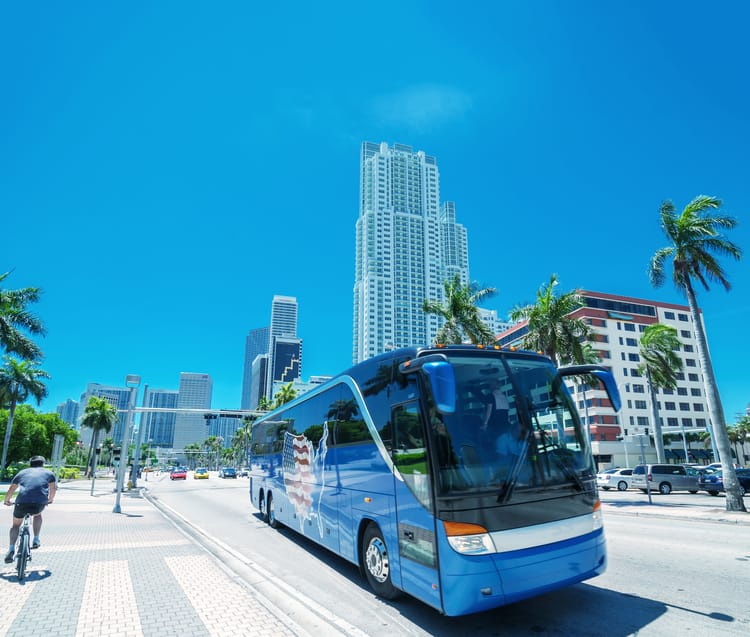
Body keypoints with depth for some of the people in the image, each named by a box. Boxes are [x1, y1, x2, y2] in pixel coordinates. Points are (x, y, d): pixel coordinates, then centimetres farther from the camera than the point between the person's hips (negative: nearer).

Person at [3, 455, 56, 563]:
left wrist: (7, 500, 44)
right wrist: (50, 500, 34)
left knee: (16, 525, 25)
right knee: (37, 515, 33)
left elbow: (11, 489, 27)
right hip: (40, 503, -1)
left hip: (22, 502, 1)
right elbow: (53, 488, 17)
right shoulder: (48, 473, 23)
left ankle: (11, 550, 9)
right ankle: (36, 540, 26)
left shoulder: (22, 472, 26)